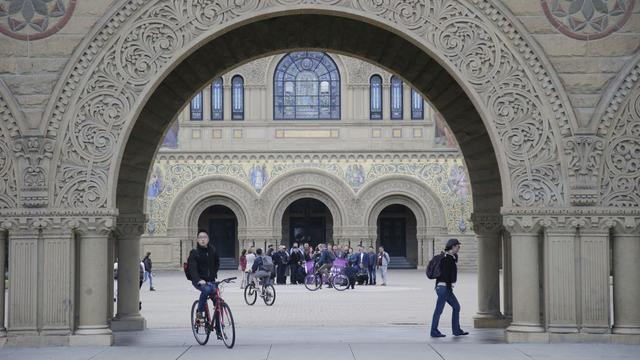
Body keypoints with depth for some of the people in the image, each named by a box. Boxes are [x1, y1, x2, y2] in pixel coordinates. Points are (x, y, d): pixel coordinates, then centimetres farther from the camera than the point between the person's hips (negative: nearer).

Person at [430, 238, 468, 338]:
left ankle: (456, 330, 17)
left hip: (445, 287, 10)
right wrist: (449, 288, -19)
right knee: (439, 309, -4)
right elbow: (446, 274, -19)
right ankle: (434, 332, 2)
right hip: (444, 287, -10)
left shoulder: (451, 257, 16)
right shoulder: (447, 258, -15)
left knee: (456, 306, 13)